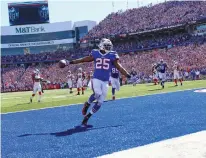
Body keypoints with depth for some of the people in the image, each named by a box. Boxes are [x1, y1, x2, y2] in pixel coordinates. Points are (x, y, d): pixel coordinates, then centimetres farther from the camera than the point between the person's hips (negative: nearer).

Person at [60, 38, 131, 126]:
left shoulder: (112, 56, 3)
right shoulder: (95, 54, 2)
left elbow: (118, 66, 5)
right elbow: (83, 59, 8)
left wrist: (128, 75, 0)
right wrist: (70, 62, 5)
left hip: (105, 81, 2)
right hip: (96, 79, -2)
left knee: (100, 102, -1)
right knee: (97, 94, -31)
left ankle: (86, 117, 13)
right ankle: (87, 104, 0)